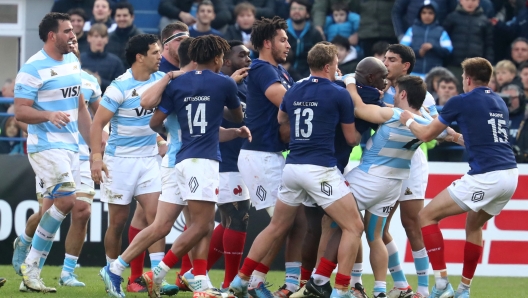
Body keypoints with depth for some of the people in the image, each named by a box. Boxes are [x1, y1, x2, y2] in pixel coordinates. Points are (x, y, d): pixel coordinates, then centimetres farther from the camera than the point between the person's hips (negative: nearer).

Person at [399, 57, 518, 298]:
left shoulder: (462, 102, -1)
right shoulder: (499, 103, 19)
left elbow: (426, 135, 9)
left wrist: (408, 120, 28)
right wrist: (457, 138, 44)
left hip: (485, 176, -8)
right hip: (510, 175, 8)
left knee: (427, 216, 3)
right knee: (474, 226, 29)